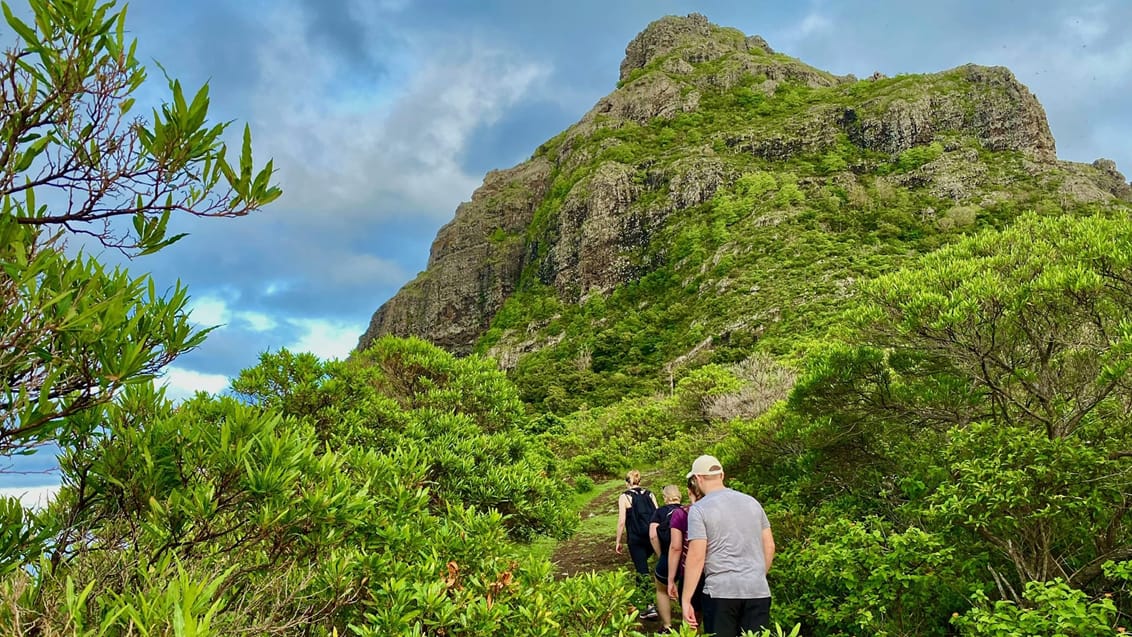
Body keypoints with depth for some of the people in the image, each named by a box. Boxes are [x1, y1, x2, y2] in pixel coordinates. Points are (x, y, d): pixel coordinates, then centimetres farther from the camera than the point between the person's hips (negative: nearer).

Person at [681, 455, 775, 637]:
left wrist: (686, 599, -6)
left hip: (721, 591, -4)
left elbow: (696, 557, -11)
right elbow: (769, 546, 13)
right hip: (758, 591, 4)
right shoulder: (752, 502, 10)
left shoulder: (699, 509, -6)